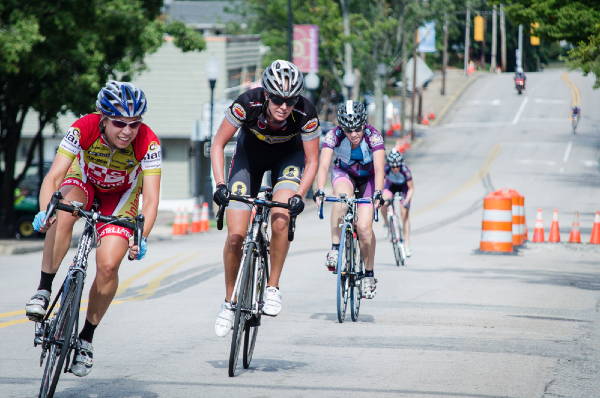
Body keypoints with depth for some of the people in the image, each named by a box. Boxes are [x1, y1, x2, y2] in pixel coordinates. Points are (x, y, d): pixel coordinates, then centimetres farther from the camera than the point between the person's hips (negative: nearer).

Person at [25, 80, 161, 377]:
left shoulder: (148, 143, -32)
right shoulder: (84, 129, -32)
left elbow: (151, 199, -34)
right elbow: (54, 176, -37)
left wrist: (142, 238, -50)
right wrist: (44, 211, -55)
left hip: (121, 195, 0)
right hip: (84, 182, 0)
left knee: (108, 264, -17)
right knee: (64, 212, -36)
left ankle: (86, 338, 2)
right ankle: (43, 291, -26)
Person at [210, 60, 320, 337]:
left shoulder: (306, 114, -32)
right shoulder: (248, 104, -34)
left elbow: (311, 162, -18)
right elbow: (218, 145, -20)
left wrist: (299, 196, -33)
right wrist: (220, 184, -31)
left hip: (287, 156, 0)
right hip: (250, 153, 0)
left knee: (280, 220, -28)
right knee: (235, 236, -9)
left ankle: (273, 288, -9)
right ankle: (230, 302, 11)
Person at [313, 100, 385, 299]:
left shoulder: (373, 136, -30)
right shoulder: (334, 136, -27)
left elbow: (379, 168, -39)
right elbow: (323, 165, -37)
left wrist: (378, 193, -54)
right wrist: (320, 190, -53)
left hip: (368, 178, -1)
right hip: (344, 174, 1)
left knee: (364, 226, -16)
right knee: (342, 196, -37)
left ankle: (369, 273, 3)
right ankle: (335, 248, -28)